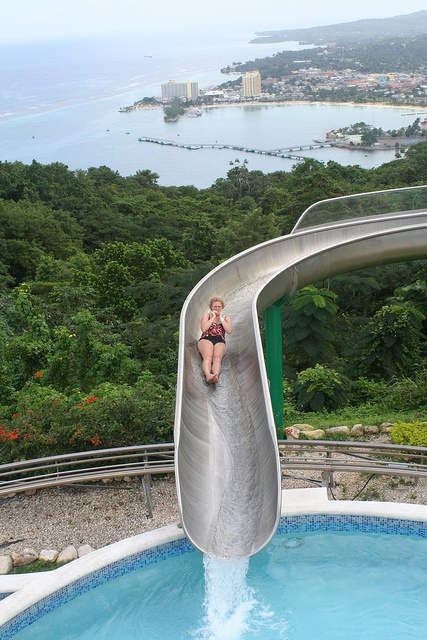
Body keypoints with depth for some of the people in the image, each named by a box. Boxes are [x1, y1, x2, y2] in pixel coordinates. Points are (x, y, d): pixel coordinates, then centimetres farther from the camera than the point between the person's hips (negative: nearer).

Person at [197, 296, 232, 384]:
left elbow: (229, 330, 6)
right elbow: (203, 328, 2)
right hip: (206, 340, -1)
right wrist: (213, 317, 4)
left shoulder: (226, 318, 26)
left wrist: (221, 318, 7)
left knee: (217, 357, -33)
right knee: (208, 357, -34)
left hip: (220, 341, 1)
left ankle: (216, 376, -60)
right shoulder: (206, 315, 22)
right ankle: (208, 375, -60)